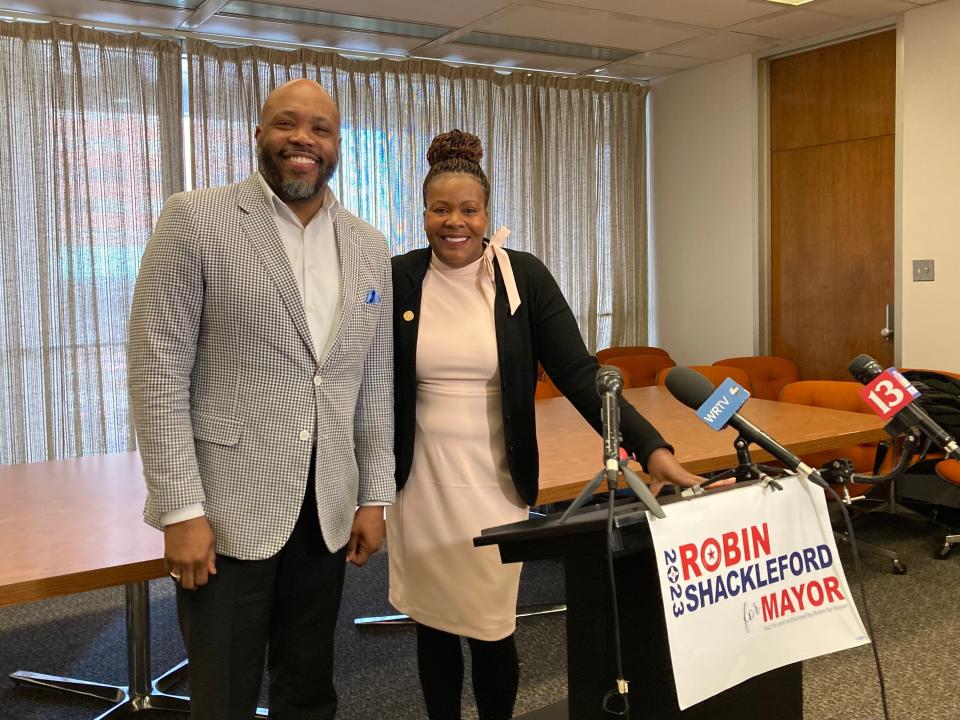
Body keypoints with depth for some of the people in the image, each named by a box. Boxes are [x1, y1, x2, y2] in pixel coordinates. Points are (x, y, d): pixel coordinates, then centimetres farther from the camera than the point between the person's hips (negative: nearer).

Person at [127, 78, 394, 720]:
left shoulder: (368, 246, 7)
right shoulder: (195, 220, -7)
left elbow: (374, 381, 10)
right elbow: (158, 371, -10)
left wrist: (375, 496, 9)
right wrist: (181, 509, -13)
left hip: (327, 511, 4)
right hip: (227, 508, -4)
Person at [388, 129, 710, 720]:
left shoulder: (524, 277, -7)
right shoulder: (399, 280, -4)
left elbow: (579, 373, -12)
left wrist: (651, 447, -23)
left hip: (495, 482, -1)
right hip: (419, 482, 1)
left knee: (492, 628, 6)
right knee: (434, 623, 13)